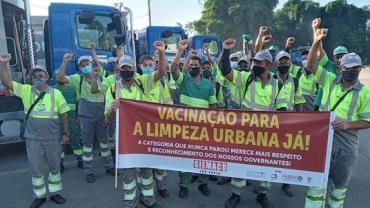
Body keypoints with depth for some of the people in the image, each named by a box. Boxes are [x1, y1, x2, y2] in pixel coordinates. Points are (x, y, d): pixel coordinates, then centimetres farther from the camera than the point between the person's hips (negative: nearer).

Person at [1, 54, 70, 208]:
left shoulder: (56, 93, -2)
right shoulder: (26, 90, 0)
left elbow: (64, 114, 2)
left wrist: (66, 133, 2)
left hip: (52, 138, 0)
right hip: (33, 139, 0)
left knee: (54, 167, 13)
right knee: (36, 169, 11)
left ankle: (54, 193, 32)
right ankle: (39, 196, 29)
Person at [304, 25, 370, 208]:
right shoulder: (330, 81, 0)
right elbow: (311, 66, -10)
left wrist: (347, 124, -21)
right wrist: (316, 43, -20)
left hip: (346, 145, 0)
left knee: (340, 184, 17)